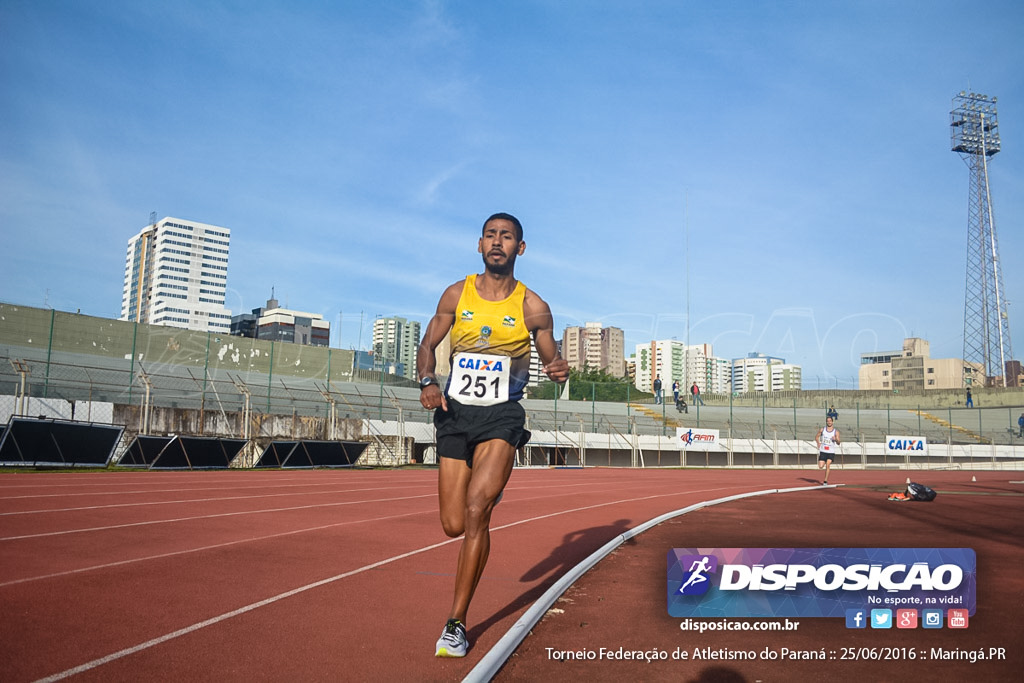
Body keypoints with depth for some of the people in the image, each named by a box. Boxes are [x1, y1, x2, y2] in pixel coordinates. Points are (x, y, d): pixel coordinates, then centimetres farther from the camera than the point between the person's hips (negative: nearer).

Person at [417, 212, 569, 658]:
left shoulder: (533, 307, -2)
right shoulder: (456, 295, 3)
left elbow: (550, 360, 8)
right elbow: (428, 344, 11)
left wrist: (559, 370, -16)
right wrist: (427, 382, -9)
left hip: (502, 416, -2)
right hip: (455, 413, 3)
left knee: (475, 510, -20)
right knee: (454, 525, 4)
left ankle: (456, 623, -6)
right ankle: (490, 491, 44)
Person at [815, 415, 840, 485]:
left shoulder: (836, 432, -1)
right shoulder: (822, 430, 2)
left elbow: (838, 443, -6)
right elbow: (816, 437, 15)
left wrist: (835, 439, -27)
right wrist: (818, 443, -3)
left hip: (831, 452, -1)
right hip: (822, 451, 1)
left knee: (828, 465, -16)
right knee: (820, 466, -5)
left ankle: (825, 481, -5)